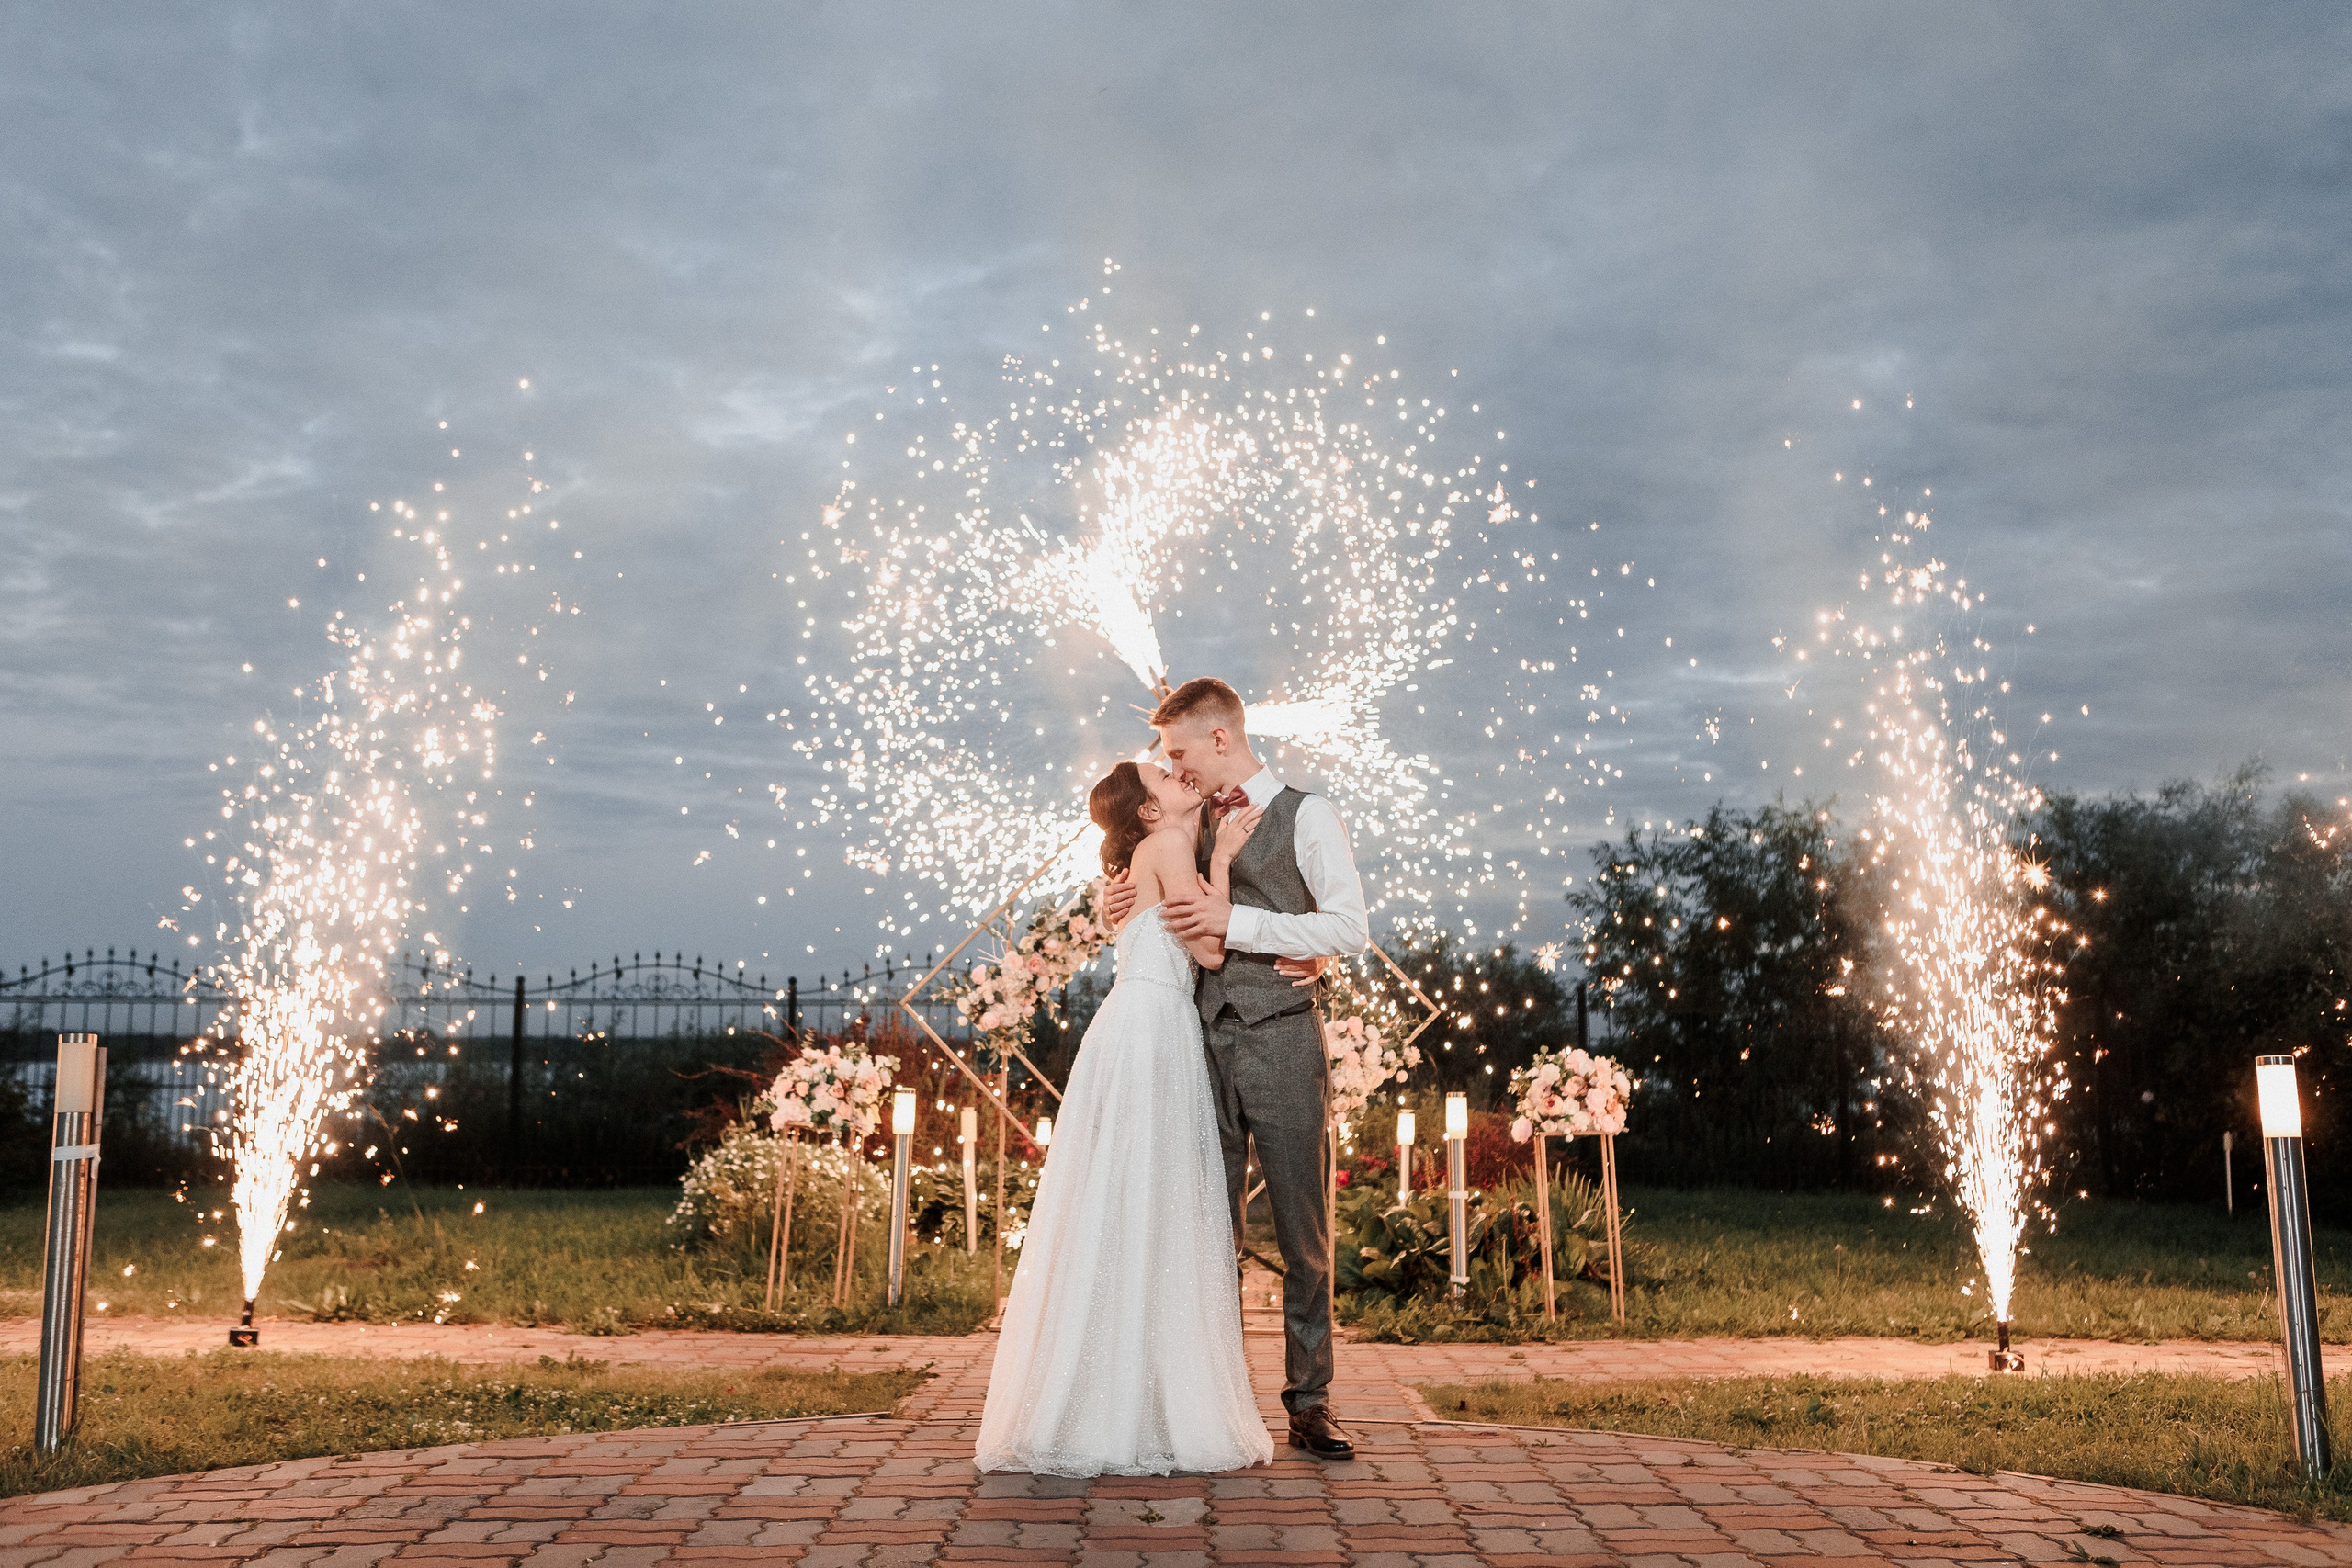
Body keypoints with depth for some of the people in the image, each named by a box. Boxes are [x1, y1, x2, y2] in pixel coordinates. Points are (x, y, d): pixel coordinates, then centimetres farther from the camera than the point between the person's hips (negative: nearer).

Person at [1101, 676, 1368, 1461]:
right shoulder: (1194, 824, 17)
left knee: (1303, 1232, 1)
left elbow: (1351, 927, -11)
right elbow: (1167, 924, 29)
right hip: (1206, 1041, 5)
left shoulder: (1305, 815, 0)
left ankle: (1310, 1401, 10)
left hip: (1282, 1041, -4)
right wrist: (1118, 907, 5)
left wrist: (1236, 922, -16)